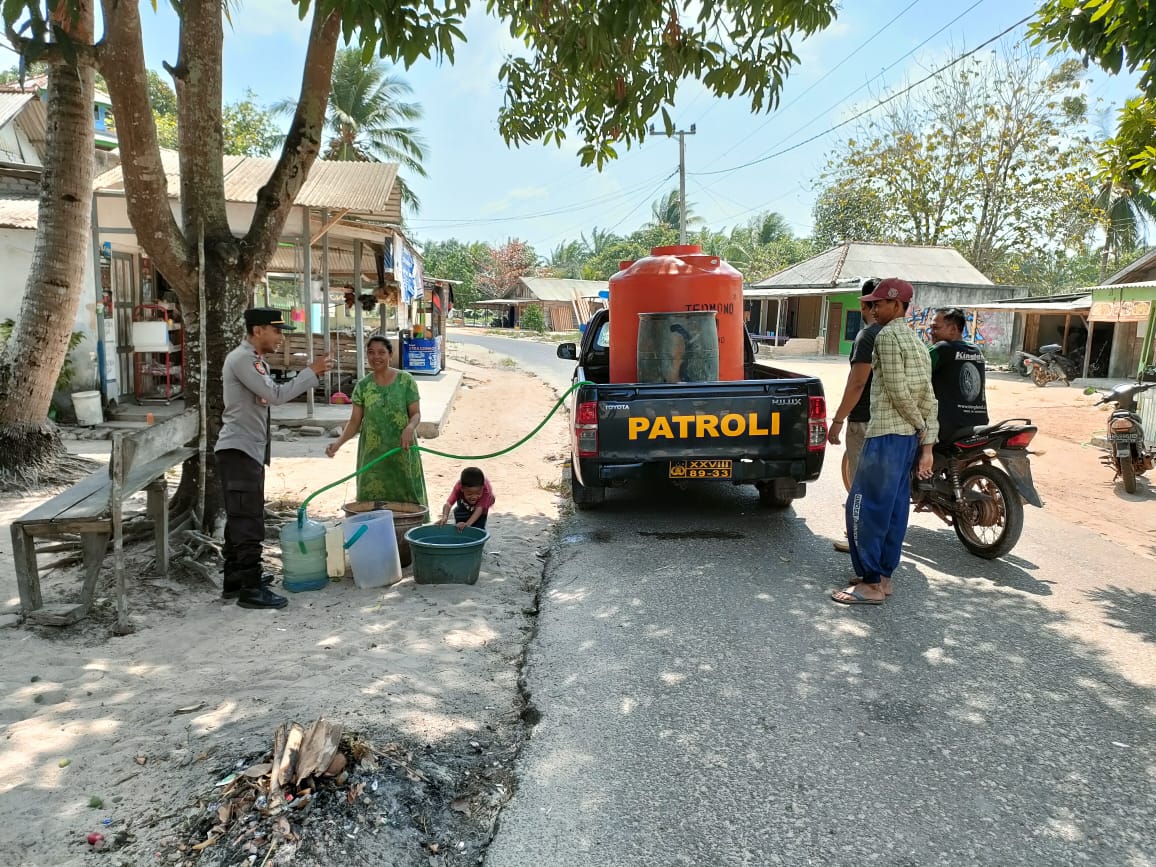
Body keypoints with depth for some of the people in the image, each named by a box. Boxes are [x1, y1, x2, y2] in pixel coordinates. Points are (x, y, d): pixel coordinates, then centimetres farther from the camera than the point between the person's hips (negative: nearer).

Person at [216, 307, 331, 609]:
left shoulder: (254, 360, 19)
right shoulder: (242, 359, -14)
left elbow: (273, 394, 18)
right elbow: (276, 395, -21)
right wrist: (311, 372, -15)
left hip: (249, 451, 11)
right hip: (239, 450, -11)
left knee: (240, 520, 16)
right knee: (248, 522, -9)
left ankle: (235, 581, 26)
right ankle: (251, 589, -6)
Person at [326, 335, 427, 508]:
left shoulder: (406, 380, -4)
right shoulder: (363, 386, 2)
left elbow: (416, 413, -3)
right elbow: (355, 421, 2)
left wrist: (410, 428, -26)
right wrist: (339, 442, -15)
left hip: (401, 452, -2)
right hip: (372, 454, 2)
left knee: (405, 496, 1)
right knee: (372, 499, 3)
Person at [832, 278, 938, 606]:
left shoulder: (887, 335, -11)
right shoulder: (916, 341, 17)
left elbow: (897, 391, -17)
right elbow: (927, 397, 12)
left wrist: (921, 428, -3)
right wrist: (927, 443, 9)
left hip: (886, 434, -10)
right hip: (908, 435, 10)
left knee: (865, 506, -5)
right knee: (894, 507, 12)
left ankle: (870, 583, 0)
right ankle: (883, 575, 20)